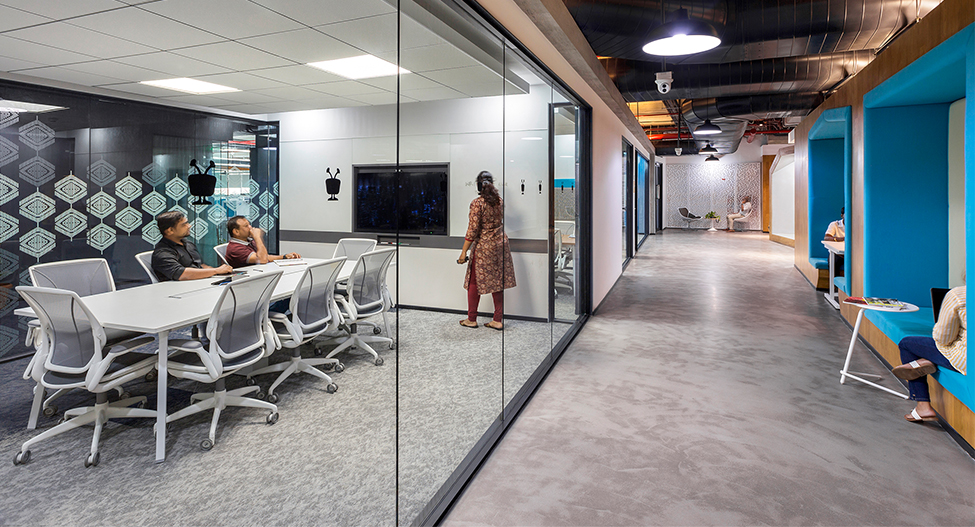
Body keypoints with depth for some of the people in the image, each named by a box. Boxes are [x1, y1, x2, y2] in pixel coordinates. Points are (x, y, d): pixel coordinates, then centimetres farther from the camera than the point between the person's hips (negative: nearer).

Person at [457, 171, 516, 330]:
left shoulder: (477, 203, -15)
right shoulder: (499, 200, 4)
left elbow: (473, 230, -17)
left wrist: (464, 251, -12)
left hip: (483, 246, -6)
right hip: (500, 244, 6)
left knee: (475, 282, 8)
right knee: (498, 282, 10)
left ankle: (471, 319, 18)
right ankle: (497, 320, 14)